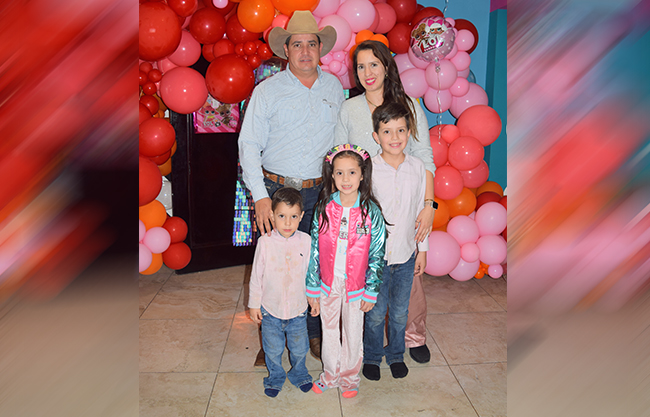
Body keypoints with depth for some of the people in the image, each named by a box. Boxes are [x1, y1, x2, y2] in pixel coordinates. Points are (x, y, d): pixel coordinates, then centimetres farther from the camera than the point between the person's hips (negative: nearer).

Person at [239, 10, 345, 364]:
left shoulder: (334, 88, 11)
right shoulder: (267, 90, 1)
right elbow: (249, 145, -3)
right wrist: (260, 197, -14)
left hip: (320, 193, 2)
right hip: (276, 188, -2)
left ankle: (314, 332, 25)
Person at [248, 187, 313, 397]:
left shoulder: (306, 241, -11)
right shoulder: (265, 242, -14)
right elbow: (256, 275, -5)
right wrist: (254, 304, 0)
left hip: (298, 308, 1)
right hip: (270, 309, -1)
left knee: (299, 349, 18)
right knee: (273, 350, 17)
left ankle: (299, 374, 46)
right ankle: (275, 377, 43)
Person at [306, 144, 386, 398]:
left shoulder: (371, 211, -12)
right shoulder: (324, 208, -7)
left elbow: (376, 255, -6)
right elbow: (315, 250, -2)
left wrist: (371, 291, -5)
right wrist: (312, 289, 0)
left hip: (356, 285, -1)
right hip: (328, 282, 2)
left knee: (353, 334, 14)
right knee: (329, 332, 18)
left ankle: (350, 378, 37)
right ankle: (330, 375, 40)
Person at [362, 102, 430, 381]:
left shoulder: (417, 168, -1)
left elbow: (421, 210, 7)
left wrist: (423, 248, 9)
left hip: (406, 255, 3)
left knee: (400, 312, 16)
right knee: (375, 313, 10)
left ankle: (396, 355, 39)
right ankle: (372, 357, 33)